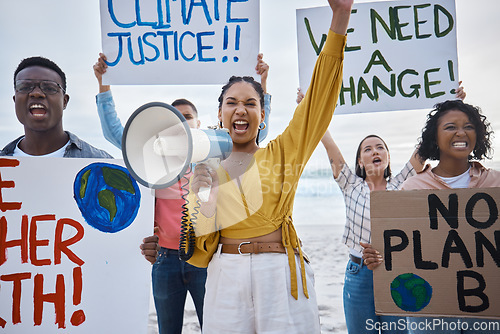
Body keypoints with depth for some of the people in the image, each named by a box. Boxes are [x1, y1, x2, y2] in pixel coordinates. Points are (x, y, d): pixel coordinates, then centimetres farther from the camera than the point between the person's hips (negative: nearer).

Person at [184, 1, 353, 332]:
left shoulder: (281, 153, 3)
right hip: (228, 277, 1)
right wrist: (204, 199, -14)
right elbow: (202, 247, 4)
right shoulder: (204, 170, 6)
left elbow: (320, 93, -6)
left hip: (282, 274, 0)